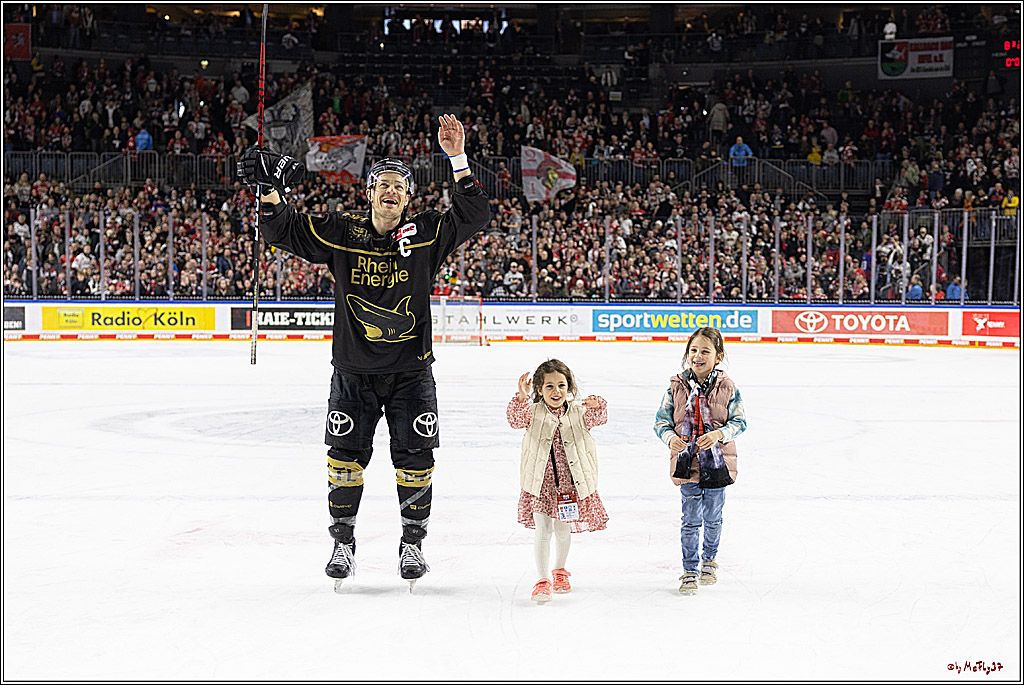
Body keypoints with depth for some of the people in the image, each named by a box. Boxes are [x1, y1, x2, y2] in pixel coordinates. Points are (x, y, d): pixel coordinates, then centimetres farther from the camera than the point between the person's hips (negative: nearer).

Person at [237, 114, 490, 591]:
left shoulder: (426, 234, -2)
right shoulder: (341, 234, -1)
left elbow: (473, 216, -13)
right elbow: (281, 231, 1)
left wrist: (458, 160, -22)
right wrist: (272, 189, -16)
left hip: (411, 373, 0)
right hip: (354, 372, 0)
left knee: (415, 462, 2)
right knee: (345, 458, 1)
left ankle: (413, 542, 18)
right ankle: (342, 543, 16)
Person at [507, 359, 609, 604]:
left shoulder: (577, 412, -1)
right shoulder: (534, 413, -3)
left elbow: (598, 419, -16)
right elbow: (515, 419, -20)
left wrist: (596, 407, -40)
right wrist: (521, 398, -39)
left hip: (571, 483, 2)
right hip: (541, 484, -2)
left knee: (563, 530, 16)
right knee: (543, 529, -9)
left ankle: (560, 571, 39)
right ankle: (543, 580, -5)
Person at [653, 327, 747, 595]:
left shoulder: (727, 387, -6)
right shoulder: (677, 386, -4)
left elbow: (740, 421, -3)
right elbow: (661, 420, 1)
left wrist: (718, 434, -21)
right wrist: (671, 438, -20)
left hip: (717, 462, 1)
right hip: (687, 461, 0)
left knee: (713, 518, 15)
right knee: (691, 519, 1)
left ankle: (709, 560, 38)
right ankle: (689, 571, 12)